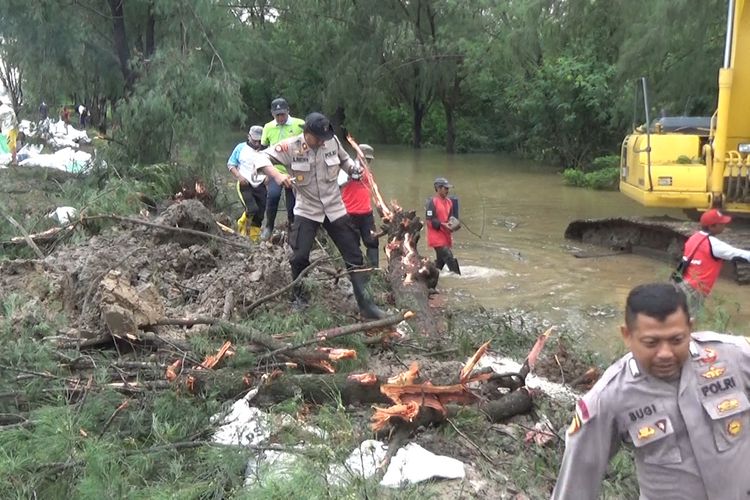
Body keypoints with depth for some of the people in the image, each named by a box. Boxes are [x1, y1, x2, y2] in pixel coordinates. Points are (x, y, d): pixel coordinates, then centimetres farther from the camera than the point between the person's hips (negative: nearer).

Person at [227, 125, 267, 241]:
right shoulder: (241, 148, 4)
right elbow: (230, 164, 6)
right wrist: (239, 176, -10)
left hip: (260, 186, 3)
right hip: (245, 185, -3)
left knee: (259, 215, 1)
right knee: (252, 209, -22)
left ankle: (254, 239, 13)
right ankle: (242, 225, 8)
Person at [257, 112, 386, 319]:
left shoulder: (332, 141, -7)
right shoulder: (290, 147, -14)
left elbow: (344, 160, 13)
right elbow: (263, 157, -9)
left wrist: (355, 168, -5)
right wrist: (277, 175, -25)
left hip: (335, 209, 2)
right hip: (307, 211, -2)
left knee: (354, 256, 3)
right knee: (300, 256, -4)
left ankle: (365, 304, 11)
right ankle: (298, 296, 23)